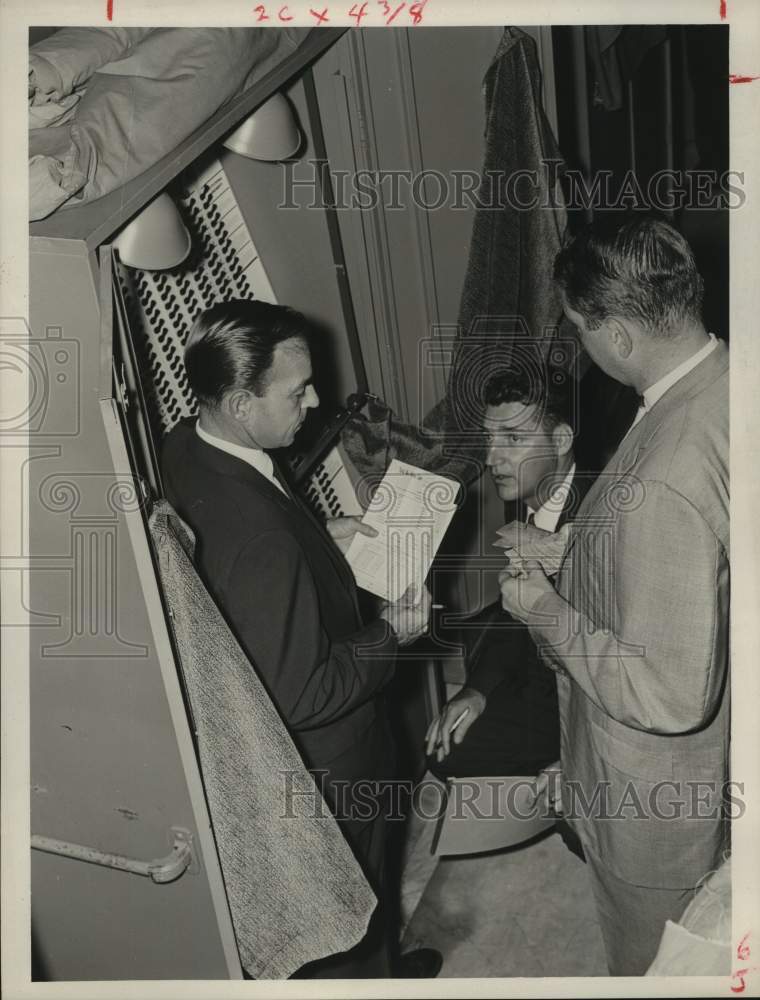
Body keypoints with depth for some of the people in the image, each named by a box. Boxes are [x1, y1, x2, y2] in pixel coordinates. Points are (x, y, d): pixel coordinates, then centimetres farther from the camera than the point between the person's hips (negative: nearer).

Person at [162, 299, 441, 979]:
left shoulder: (187, 449, -12)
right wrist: (391, 634, -19)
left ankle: (369, 962, 61)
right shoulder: (260, 538, -41)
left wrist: (321, 541, -2)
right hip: (320, 760, -9)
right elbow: (304, 695, -32)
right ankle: (368, 975, 52)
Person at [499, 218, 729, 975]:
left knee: (652, 957, 24)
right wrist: (580, 546, 6)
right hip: (716, 748, 8)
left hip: (658, 785, -8)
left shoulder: (662, 485, -40)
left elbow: (668, 696, -33)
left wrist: (547, 612, -21)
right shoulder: (724, 378, -11)